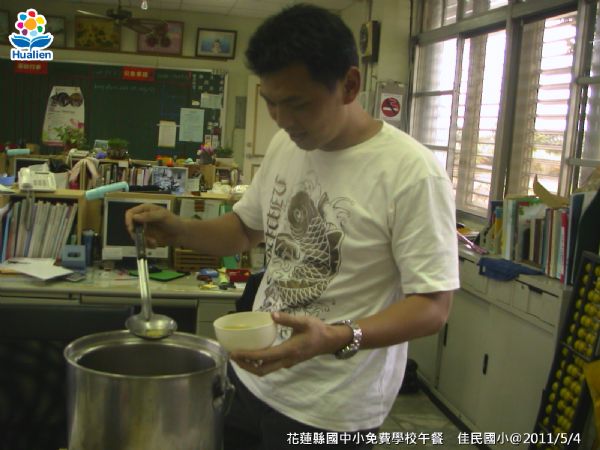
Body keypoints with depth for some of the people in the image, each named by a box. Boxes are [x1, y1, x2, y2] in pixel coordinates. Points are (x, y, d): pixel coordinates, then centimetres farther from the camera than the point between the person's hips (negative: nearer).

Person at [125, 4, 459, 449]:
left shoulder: (413, 172, -21)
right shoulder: (285, 145, 1)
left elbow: (433, 306, -20)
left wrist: (336, 339, -35)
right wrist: (178, 230, -4)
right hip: (250, 375, 7)